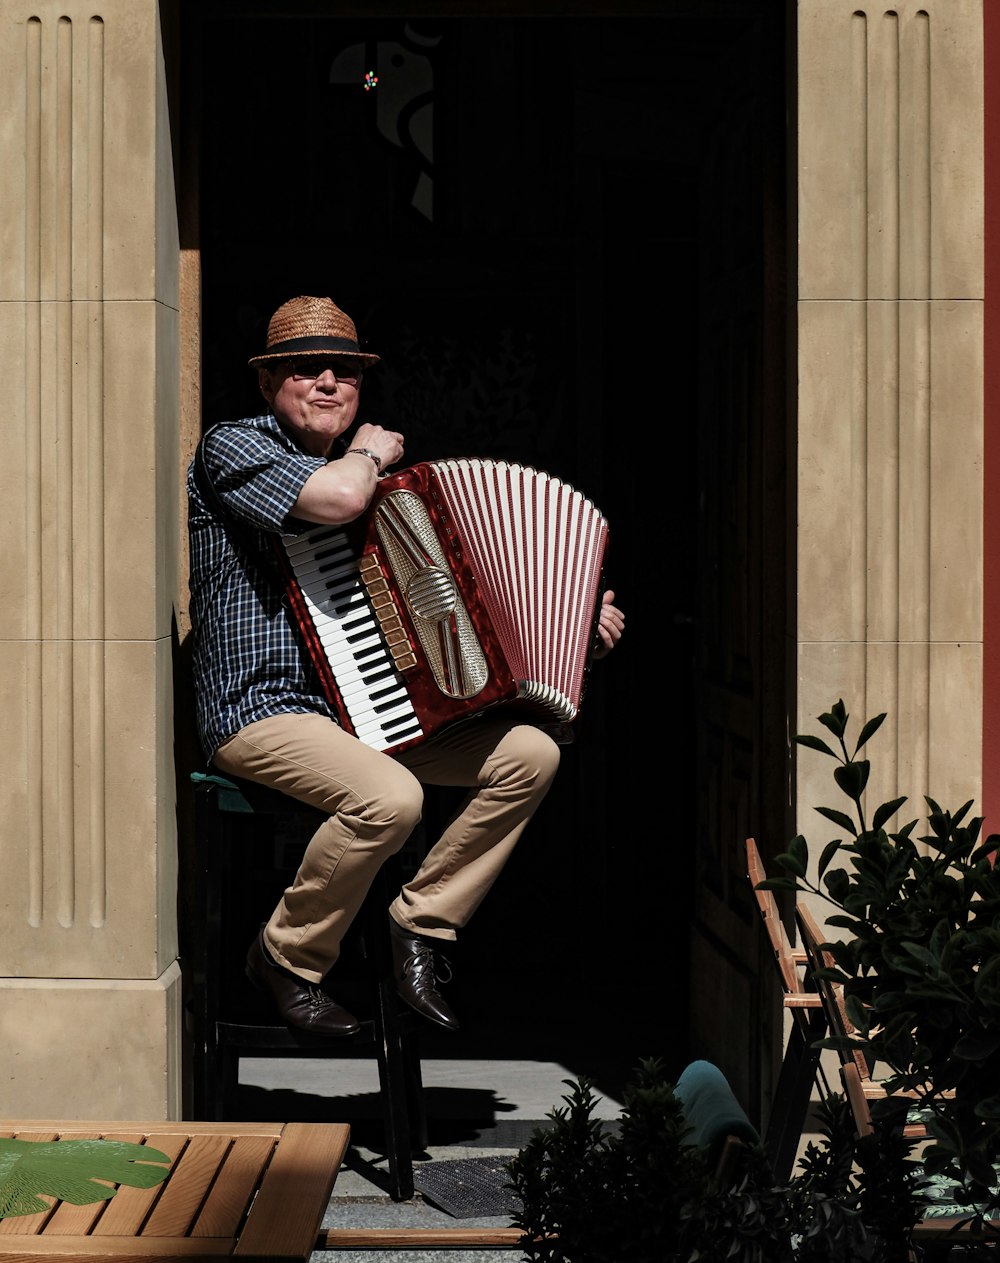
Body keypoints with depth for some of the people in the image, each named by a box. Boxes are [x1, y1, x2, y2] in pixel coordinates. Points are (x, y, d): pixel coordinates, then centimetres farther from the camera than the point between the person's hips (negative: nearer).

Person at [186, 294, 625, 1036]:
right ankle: (288, 959, -9)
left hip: (368, 707, 8)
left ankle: (423, 923, 1)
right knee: (390, 799, -33)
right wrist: (372, 454, -2)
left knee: (531, 754, -8)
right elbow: (336, 497, -26)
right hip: (262, 709, -7)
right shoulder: (233, 448, -4)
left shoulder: (360, 469, 20)